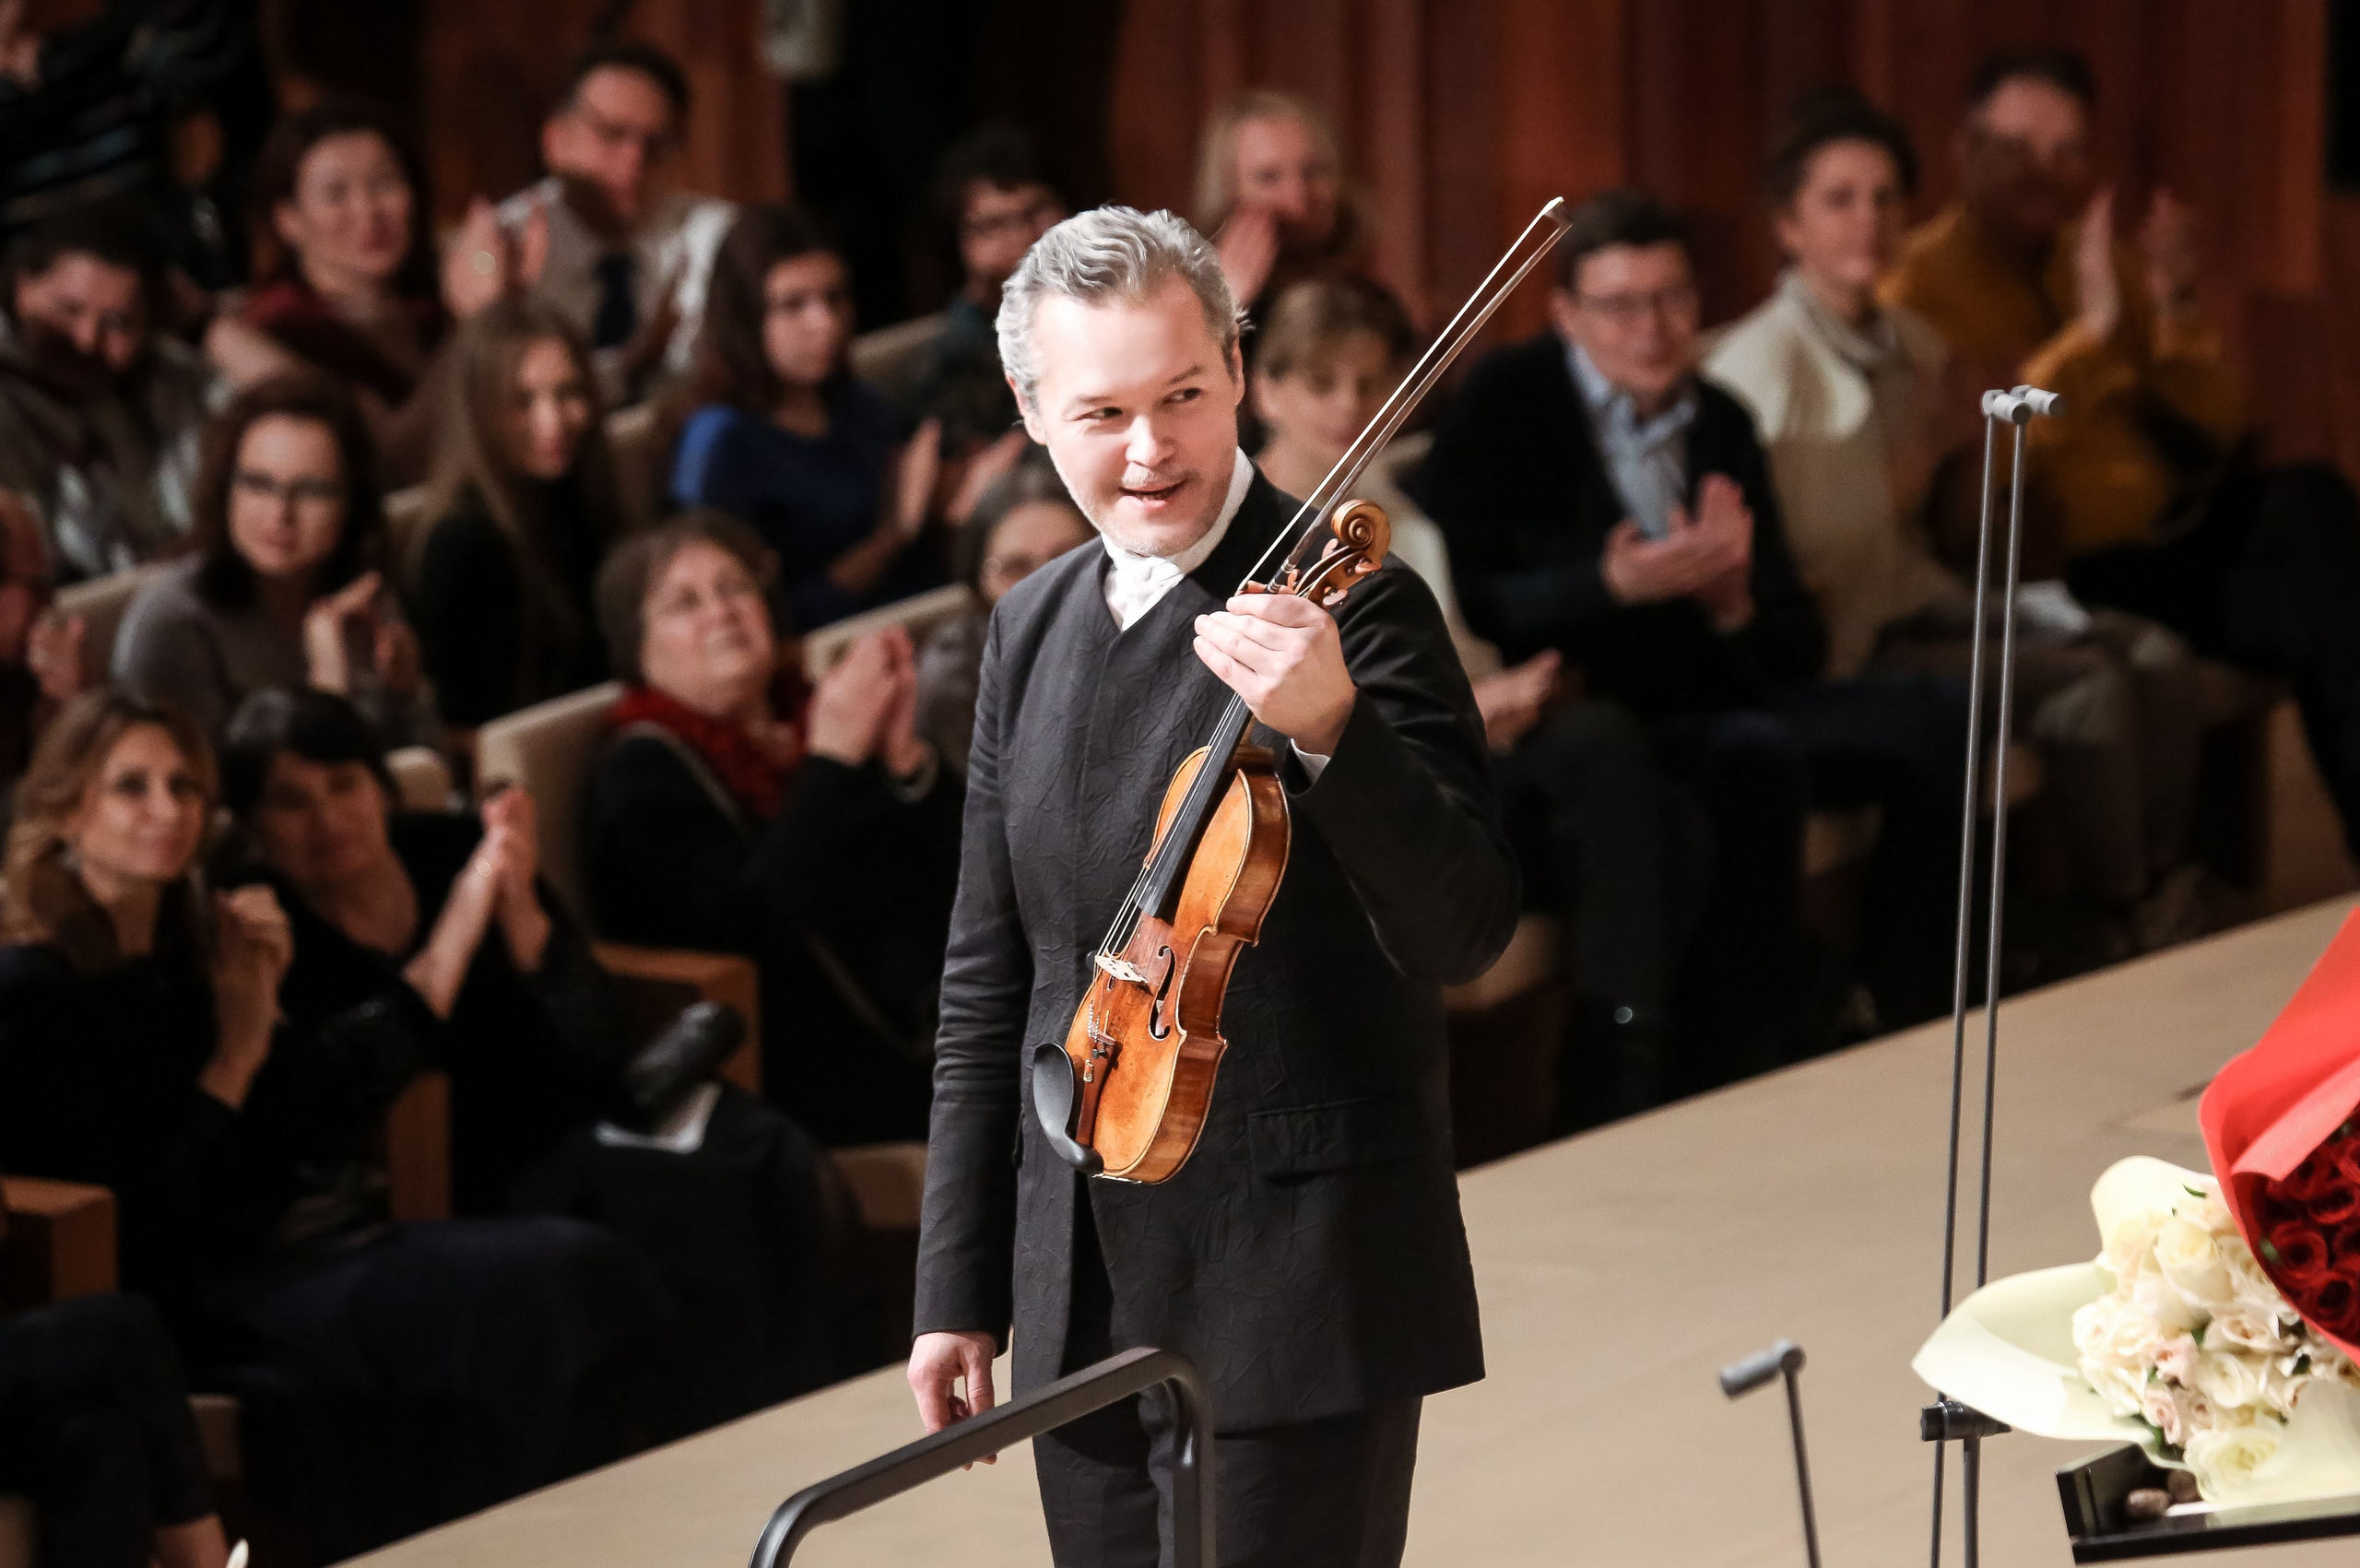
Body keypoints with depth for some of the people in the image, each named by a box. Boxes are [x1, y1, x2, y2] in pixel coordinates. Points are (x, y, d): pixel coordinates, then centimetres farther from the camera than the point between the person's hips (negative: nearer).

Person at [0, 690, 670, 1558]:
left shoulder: (193, 946, 15)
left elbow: (335, 1110, 15)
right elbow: (125, 1221, -14)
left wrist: (267, 1006, -1)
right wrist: (235, 1058, -11)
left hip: (305, 1237, 8)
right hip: (204, 1302, -8)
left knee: (596, 1267, -15)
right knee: (527, 1297, -27)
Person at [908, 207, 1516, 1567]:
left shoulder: (1348, 610, -10)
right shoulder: (1035, 628, 10)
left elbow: (1463, 934, -19)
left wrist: (1328, 731, -34)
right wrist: (960, 1289, 17)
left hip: (1294, 1304, -6)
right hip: (1078, 1309, 6)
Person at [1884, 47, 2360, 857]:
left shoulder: (2107, 252, 12)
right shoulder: (1922, 283, -6)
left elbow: (2213, 436, 11)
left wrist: (2177, 315, -7)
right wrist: (2090, 328, -28)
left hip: (2169, 519, 6)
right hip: (2061, 570, -6)